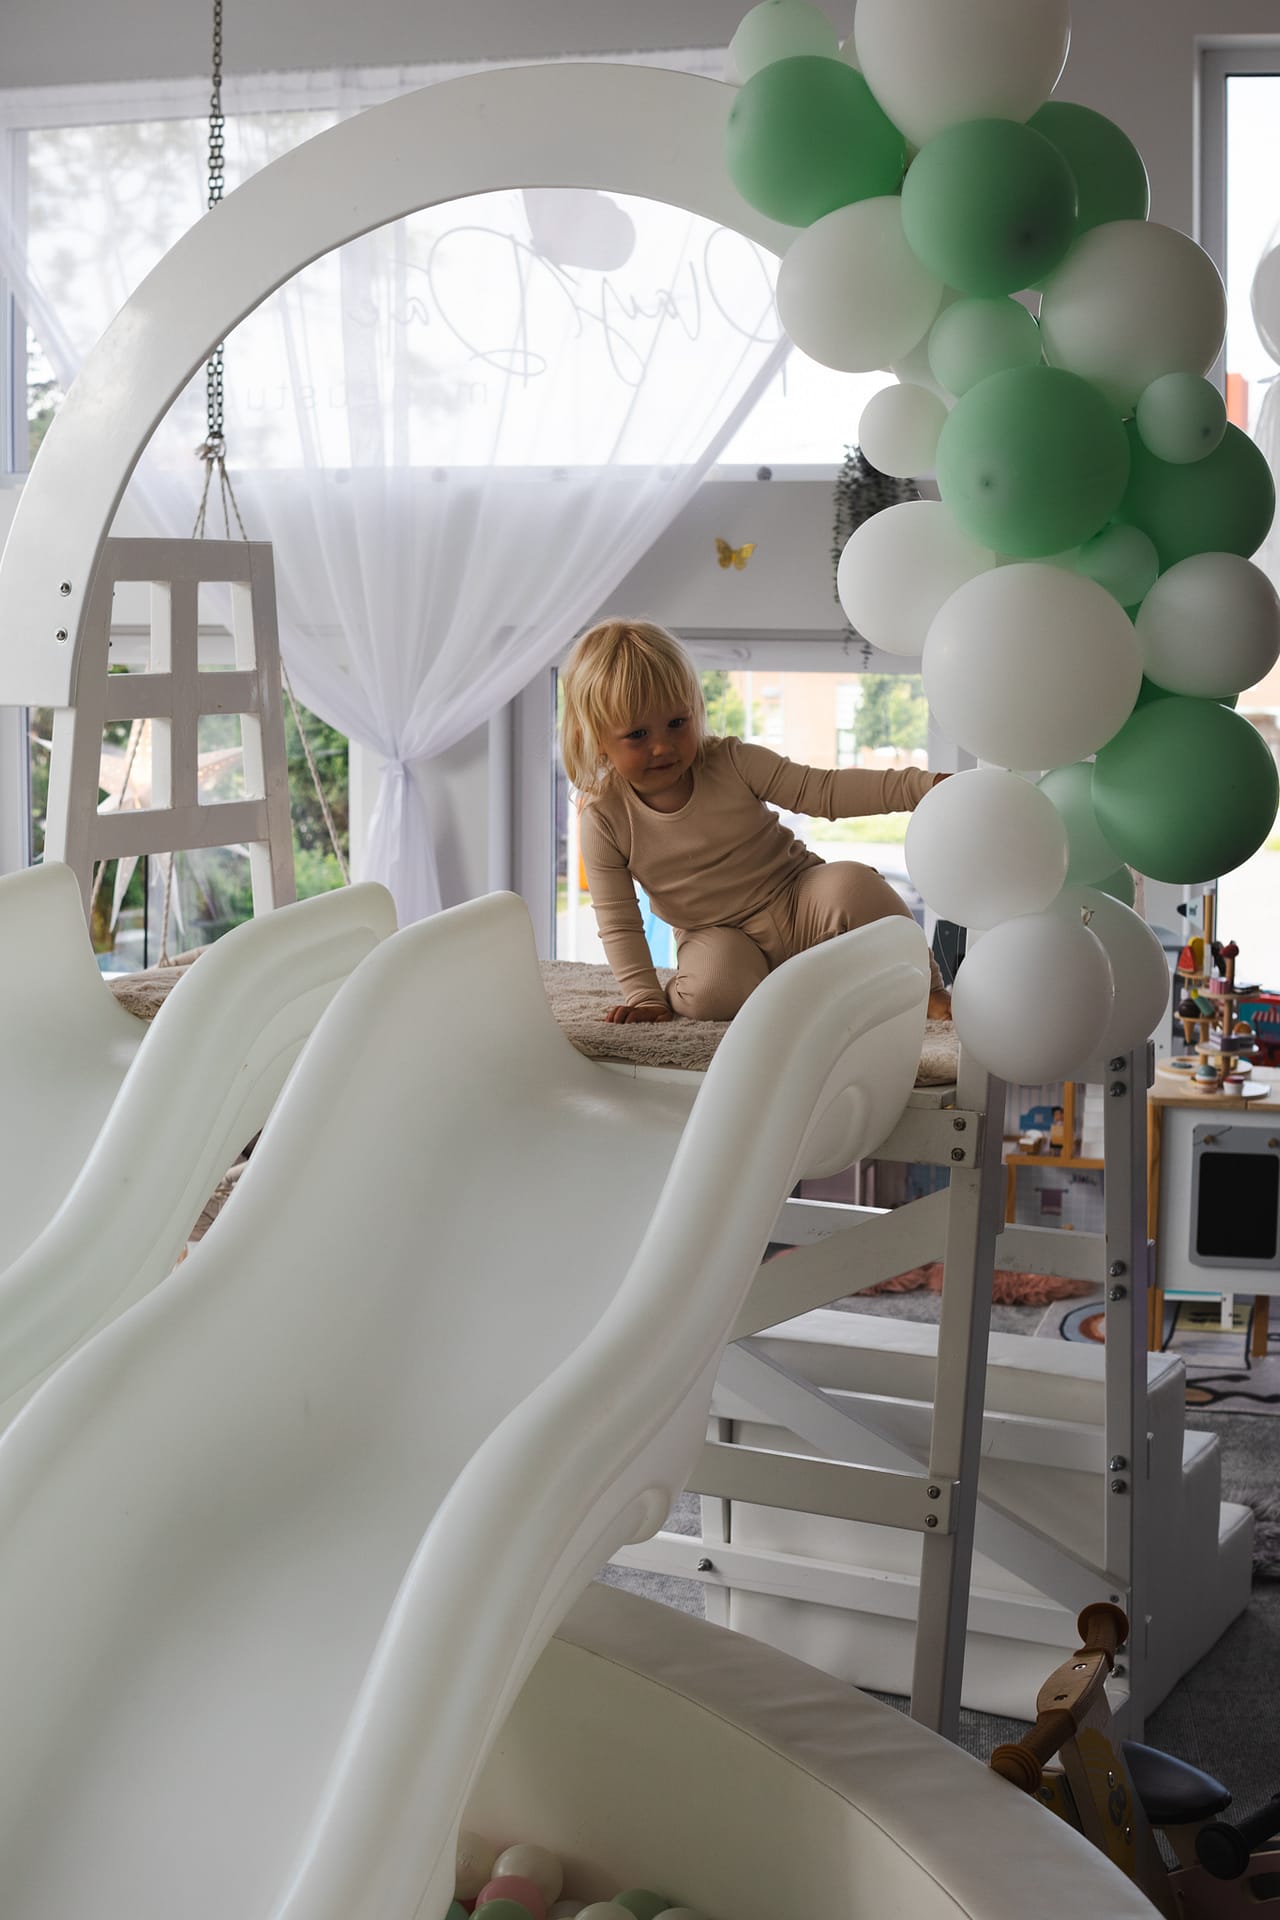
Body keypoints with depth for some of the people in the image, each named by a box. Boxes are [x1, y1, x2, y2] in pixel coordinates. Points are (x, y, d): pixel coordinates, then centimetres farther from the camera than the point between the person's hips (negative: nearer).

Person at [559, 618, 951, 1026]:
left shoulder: (732, 763, -11)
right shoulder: (605, 819, -11)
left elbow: (824, 790, -13)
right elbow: (618, 923, -5)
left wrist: (922, 784, -23)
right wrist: (645, 996, -13)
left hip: (799, 904, 2)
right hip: (720, 936, -1)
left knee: (848, 883, -30)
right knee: (714, 986, -37)